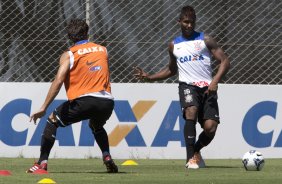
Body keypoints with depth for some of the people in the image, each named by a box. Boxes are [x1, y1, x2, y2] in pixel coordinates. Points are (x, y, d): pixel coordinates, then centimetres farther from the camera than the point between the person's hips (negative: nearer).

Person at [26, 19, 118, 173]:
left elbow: (58, 81, -6)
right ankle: (107, 157, 13)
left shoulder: (68, 55, 5)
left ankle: (42, 162, 4)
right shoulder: (102, 50, 18)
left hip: (84, 100, -4)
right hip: (107, 101, 4)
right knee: (96, 126, 37)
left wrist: (44, 108, -7)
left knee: (53, 120, 16)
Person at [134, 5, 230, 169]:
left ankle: (196, 151, 21)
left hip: (207, 87, -1)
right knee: (191, 112, -31)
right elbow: (171, 70, 31)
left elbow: (225, 61, -1)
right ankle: (190, 158, -25)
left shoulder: (205, 39, 4)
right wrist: (149, 77, 20)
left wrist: (215, 81, -16)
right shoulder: (174, 45, 15)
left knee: (210, 128, -12)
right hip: (188, 86, 1)